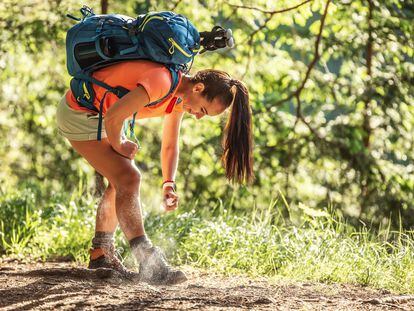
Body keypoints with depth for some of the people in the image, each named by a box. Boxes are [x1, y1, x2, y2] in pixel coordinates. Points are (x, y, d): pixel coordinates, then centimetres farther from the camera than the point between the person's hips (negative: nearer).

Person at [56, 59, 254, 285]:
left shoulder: (179, 97, 2)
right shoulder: (162, 81, -30)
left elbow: (169, 146, 10)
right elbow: (113, 116, -33)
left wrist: (169, 184, -5)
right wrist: (118, 146, -14)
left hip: (95, 114, 10)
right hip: (79, 113, -10)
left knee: (122, 180, 13)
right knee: (128, 179, -17)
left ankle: (100, 255, 21)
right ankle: (148, 264, -23)